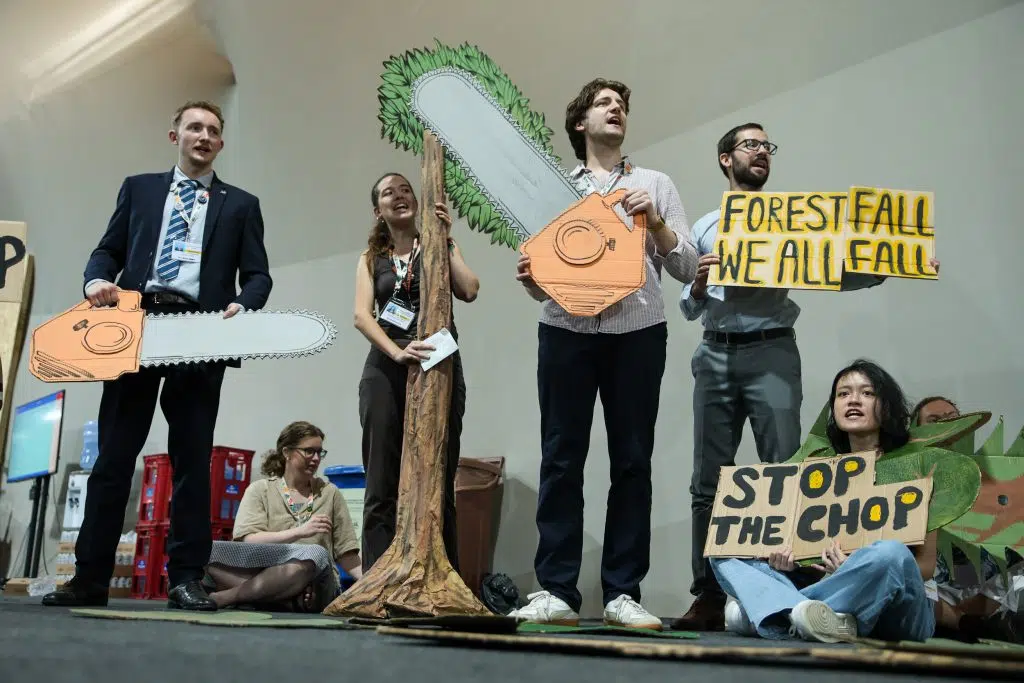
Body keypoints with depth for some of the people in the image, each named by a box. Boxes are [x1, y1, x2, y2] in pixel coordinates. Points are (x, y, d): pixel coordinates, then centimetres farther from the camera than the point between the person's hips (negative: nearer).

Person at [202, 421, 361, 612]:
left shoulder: (329, 493, 16)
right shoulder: (260, 489, 12)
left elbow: (346, 552, 13)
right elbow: (248, 541, -5)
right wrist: (300, 532, -15)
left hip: (315, 585, 1)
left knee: (316, 554, -35)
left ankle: (222, 597, -29)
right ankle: (293, 598, -34)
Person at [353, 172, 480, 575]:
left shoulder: (440, 246, 12)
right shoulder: (371, 259, 15)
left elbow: (469, 291, -7)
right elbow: (362, 316, -3)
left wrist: (445, 239, -5)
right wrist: (396, 352, -20)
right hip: (386, 369, 1)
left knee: (439, 481, -2)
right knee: (382, 485, -2)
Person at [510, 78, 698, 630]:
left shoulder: (655, 185, 17)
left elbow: (686, 269, 10)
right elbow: (542, 272, 16)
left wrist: (655, 223, -5)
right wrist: (530, 279, -6)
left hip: (637, 332, 0)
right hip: (566, 331, 0)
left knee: (632, 462, 0)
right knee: (561, 460, -2)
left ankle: (623, 593, 6)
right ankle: (556, 592, 2)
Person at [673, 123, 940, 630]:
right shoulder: (704, 229, 18)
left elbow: (836, 274, 3)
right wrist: (698, 286, -5)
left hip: (771, 353, -2)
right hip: (715, 356, 2)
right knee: (708, 481, 1)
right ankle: (708, 596, 6)